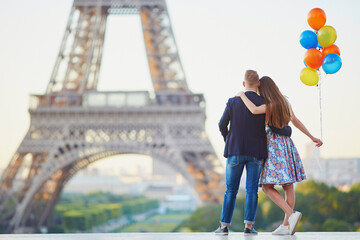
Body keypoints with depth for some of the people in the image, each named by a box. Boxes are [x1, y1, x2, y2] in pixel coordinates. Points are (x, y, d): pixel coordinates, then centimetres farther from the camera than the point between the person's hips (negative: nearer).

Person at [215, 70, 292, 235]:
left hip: (235, 150, 0)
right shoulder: (264, 104, -4)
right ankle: (249, 225, -3)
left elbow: (222, 125, 3)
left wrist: (227, 138, 24)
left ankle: (224, 225, 3)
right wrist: (288, 130, 15)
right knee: (252, 189, 4)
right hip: (256, 152, 0)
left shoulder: (233, 102, -2)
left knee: (231, 190, 5)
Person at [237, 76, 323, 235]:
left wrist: (242, 95, -14)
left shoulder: (272, 105, -15)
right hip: (286, 144, 9)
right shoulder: (284, 102, 10)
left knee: (267, 187, -5)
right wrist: (312, 137, 27)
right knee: (288, 187, 6)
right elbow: (296, 121, 17)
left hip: (275, 146, -9)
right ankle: (287, 225, 8)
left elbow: (254, 110, -30)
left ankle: (292, 214, -19)